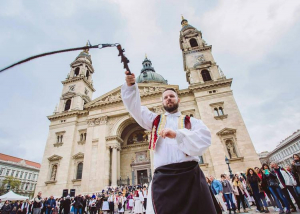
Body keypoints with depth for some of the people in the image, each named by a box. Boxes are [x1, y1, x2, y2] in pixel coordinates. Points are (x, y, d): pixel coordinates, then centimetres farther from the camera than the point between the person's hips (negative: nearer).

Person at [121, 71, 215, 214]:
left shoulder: (191, 121, 14)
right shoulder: (155, 120, 20)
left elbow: (204, 139, -4)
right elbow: (135, 108, 11)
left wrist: (177, 134, -19)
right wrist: (130, 85, -4)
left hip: (190, 174, 0)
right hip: (163, 177, 1)